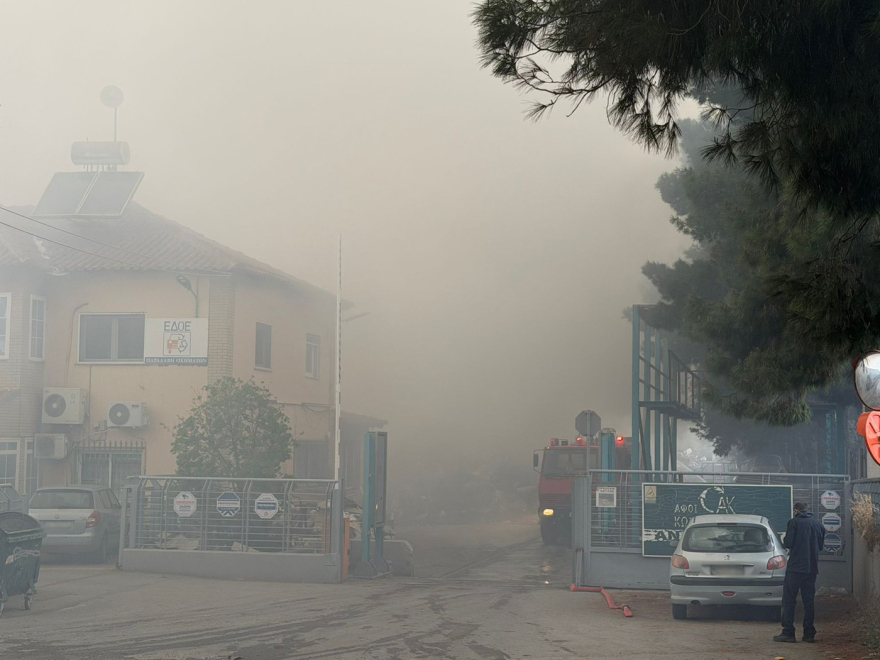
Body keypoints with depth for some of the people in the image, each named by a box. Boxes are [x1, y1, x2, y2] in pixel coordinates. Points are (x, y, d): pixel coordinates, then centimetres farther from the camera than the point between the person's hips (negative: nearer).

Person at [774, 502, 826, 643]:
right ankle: (809, 633, 8)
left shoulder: (794, 522, -7)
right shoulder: (818, 524, 9)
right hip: (812, 568, 5)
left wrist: (785, 540, 11)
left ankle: (788, 633, -7)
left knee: (789, 600, -1)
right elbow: (821, 545, 15)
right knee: (809, 600, 9)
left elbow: (788, 543, -10)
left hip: (796, 567, -5)